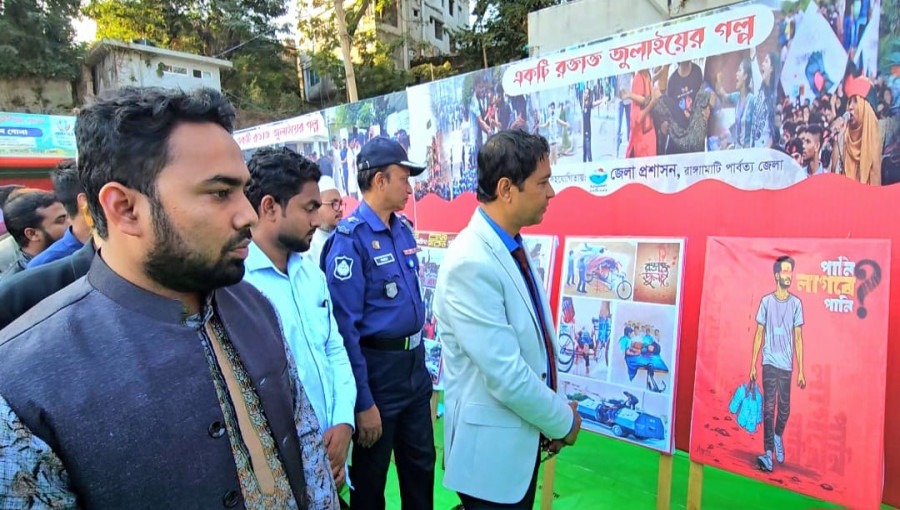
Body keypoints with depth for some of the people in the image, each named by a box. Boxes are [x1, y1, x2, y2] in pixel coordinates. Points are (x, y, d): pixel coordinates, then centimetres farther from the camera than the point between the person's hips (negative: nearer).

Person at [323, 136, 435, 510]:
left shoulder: (404, 229, 5)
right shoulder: (350, 237, -18)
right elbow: (345, 326, -19)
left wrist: (419, 357, 16)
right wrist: (363, 402, -17)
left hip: (415, 361, 7)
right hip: (377, 366, -7)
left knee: (421, 464, 22)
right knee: (370, 474, 15)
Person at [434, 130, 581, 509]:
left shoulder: (513, 247, 3)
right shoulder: (470, 264, -27)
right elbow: (505, 374, -26)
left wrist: (552, 415, 3)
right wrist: (563, 421, -11)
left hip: (524, 437, 8)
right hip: (492, 445, -8)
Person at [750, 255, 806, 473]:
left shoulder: (796, 303, 4)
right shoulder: (766, 301, 0)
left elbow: (798, 338, 5)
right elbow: (759, 334, 4)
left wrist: (801, 371, 3)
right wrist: (753, 365, 2)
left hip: (787, 365, 2)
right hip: (769, 363, -2)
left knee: (784, 409, 9)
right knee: (769, 408, -3)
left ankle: (778, 437, 35)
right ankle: (768, 453, -1)